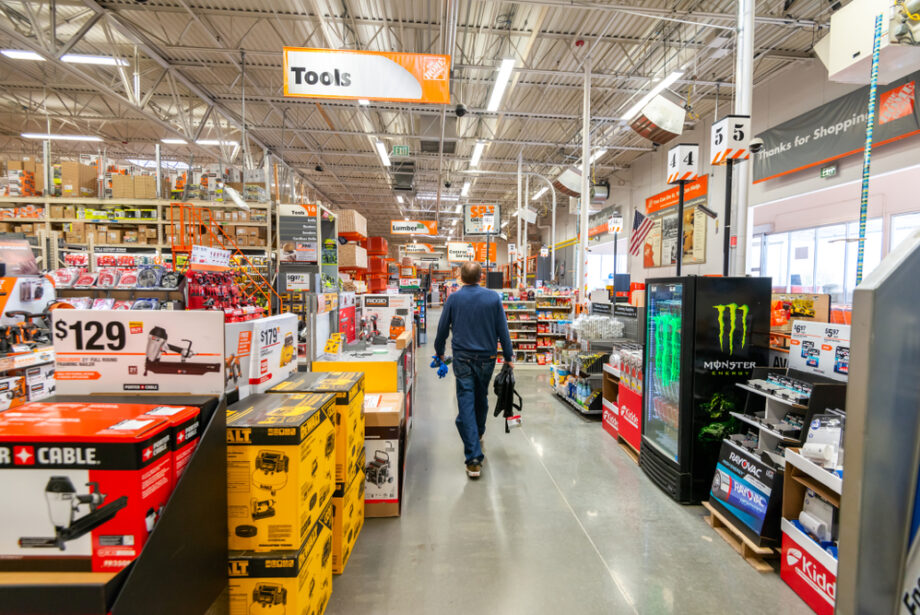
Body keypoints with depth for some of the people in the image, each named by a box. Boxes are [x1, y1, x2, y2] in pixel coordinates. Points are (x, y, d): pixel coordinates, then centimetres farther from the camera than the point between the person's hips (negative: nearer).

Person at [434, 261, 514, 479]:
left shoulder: (453, 299, -2)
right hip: (487, 357, 2)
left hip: (462, 359, -2)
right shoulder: (493, 297, -2)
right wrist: (508, 357, 8)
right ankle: (478, 435, 45)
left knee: (466, 405, -2)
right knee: (481, 399, 22)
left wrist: (440, 352, 20)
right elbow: (502, 329, -1)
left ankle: (474, 459, -6)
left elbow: (442, 329, 5)